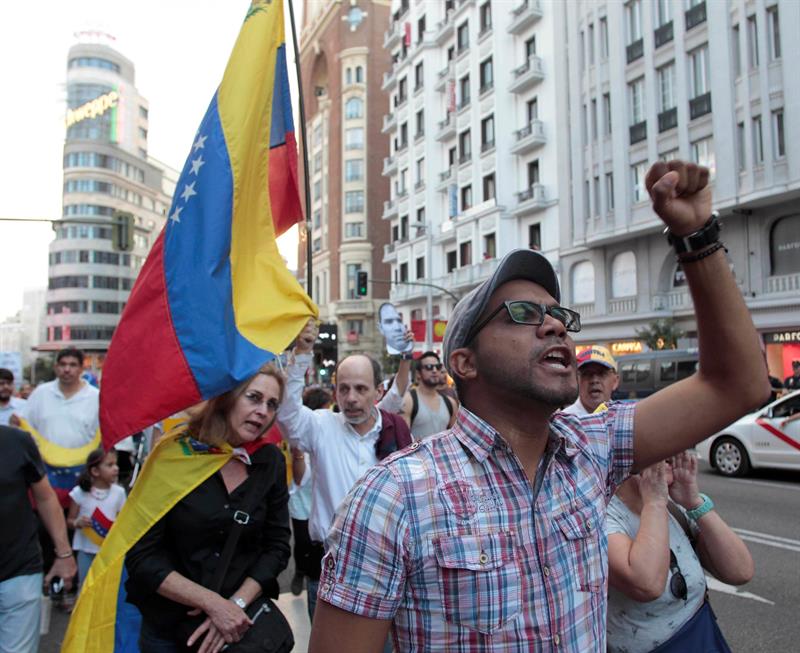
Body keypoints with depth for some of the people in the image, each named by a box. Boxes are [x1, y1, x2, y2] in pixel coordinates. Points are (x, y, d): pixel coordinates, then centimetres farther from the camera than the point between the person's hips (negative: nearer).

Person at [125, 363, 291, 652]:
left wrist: (237, 603, -14)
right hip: (167, 626, -2)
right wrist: (213, 603, -19)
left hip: (241, 621, 2)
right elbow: (141, 556, -15)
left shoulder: (271, 462, -6)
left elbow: (277, 545, -1)